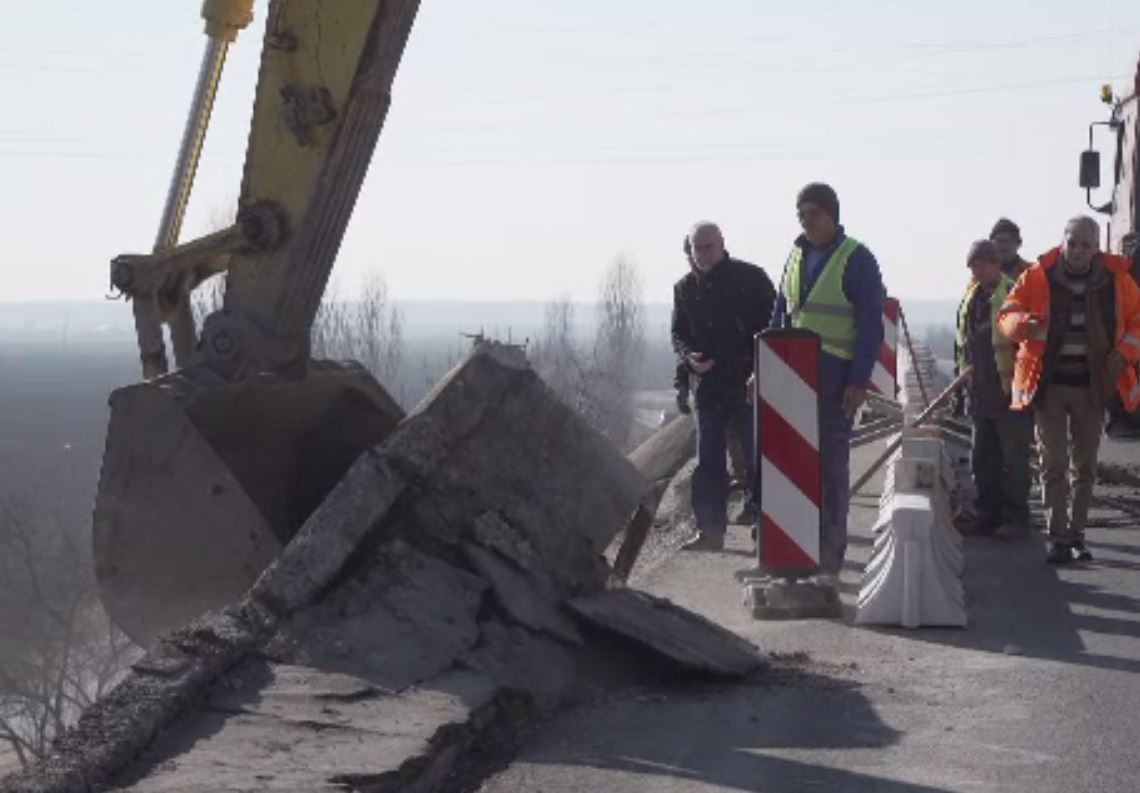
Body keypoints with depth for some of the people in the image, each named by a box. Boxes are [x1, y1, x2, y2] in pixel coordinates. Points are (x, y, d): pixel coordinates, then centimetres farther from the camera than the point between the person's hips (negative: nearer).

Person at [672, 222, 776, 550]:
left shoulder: (750, 278, -3)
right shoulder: (685, 288, 9)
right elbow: (678, 334, 16)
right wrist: (688, 357, -6)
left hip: (750, 384, -4)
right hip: (708, 385, 4)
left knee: (757, 458, -1)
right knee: (708, 461, 6)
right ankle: (710, 529, 11)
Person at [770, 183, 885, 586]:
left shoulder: (856, 259, -7)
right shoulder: (797, 255, 13)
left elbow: (871, 324, -10)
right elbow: (780, 314, 18)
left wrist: (859, 381, -16)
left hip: (834, 375, -6)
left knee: (831, 465, -3)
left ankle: (828, 560, 1)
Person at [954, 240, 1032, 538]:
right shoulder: (971, 298, 13)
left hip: (1010, 393, -8)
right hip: (981, 395, 8)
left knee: (1013, 459, -1)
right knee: (983, 459, 13)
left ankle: (1015, 517, 5)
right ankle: (987, 514, 21)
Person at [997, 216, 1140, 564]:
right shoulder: (1038, 277, -6)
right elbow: (1007, 314, -4)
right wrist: (1025, 324, -27)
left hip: (1091, 387, 2)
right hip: (1049, 385, -2)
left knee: (1085, 465, 9)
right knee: (1054, 464, -2)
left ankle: (1077, 534, 20)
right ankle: (1058, 538, 3)